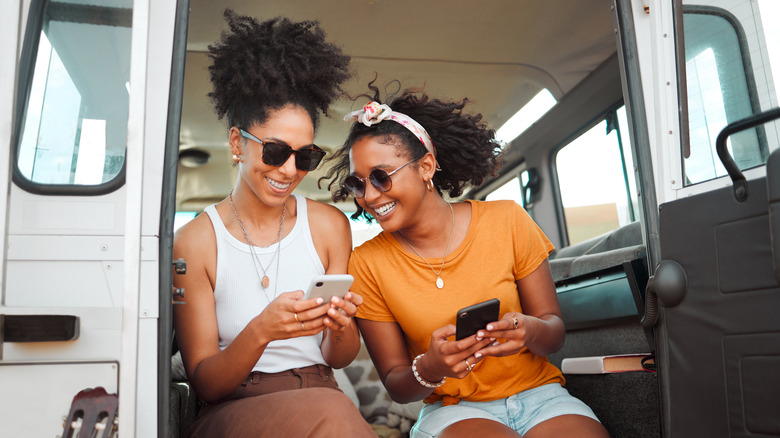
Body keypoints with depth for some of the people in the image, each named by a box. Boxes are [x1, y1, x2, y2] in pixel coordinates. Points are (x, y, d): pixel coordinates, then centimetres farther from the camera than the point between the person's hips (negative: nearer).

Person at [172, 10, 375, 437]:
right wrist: (259, 332, -24)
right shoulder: (194, 242, -5)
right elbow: (203, 382, -5)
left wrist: (341, 329, -16)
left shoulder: (329, 225, 3)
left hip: (322, 403, 4)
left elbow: (337, 359, 8)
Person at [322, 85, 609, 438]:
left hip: (539, 395, 2)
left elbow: (554, 329, 2)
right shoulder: (368, 264, -5)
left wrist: (530, 330, -22)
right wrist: (429, 369, -23)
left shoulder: (505, 221, -4)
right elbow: (396, 385, 0)